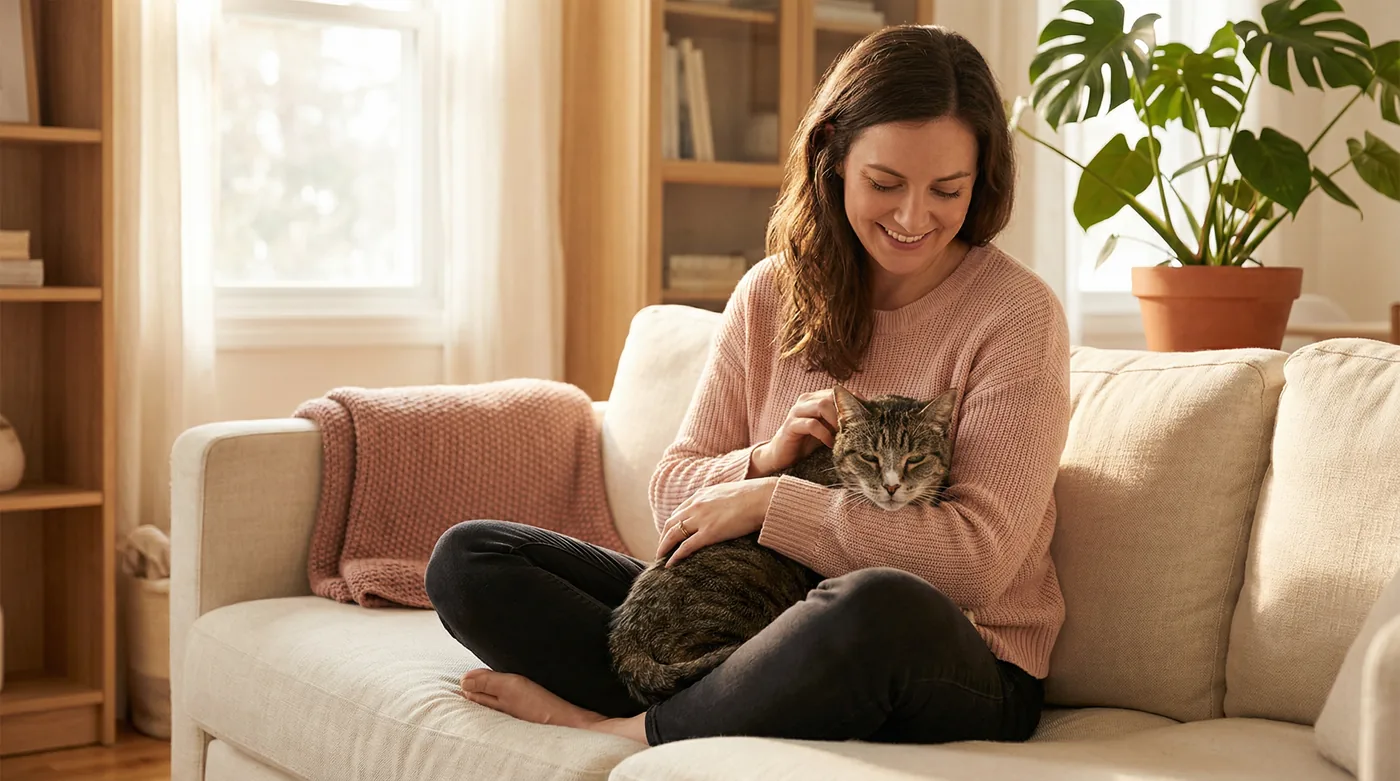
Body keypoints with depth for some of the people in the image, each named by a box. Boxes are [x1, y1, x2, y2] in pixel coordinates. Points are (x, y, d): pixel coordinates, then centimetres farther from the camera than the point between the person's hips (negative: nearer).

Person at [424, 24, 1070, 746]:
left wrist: (767, 501, -14)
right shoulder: (770, 294, 7)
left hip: (961, 674, -4)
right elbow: (674, 497, 9)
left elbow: (979, 558, -15)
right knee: (466, 557, -4)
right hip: (766, 629, 5)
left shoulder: (1017, 315, -8)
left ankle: (621, 731, -19)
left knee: (877, 604, -43)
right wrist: (764, 460, -13)